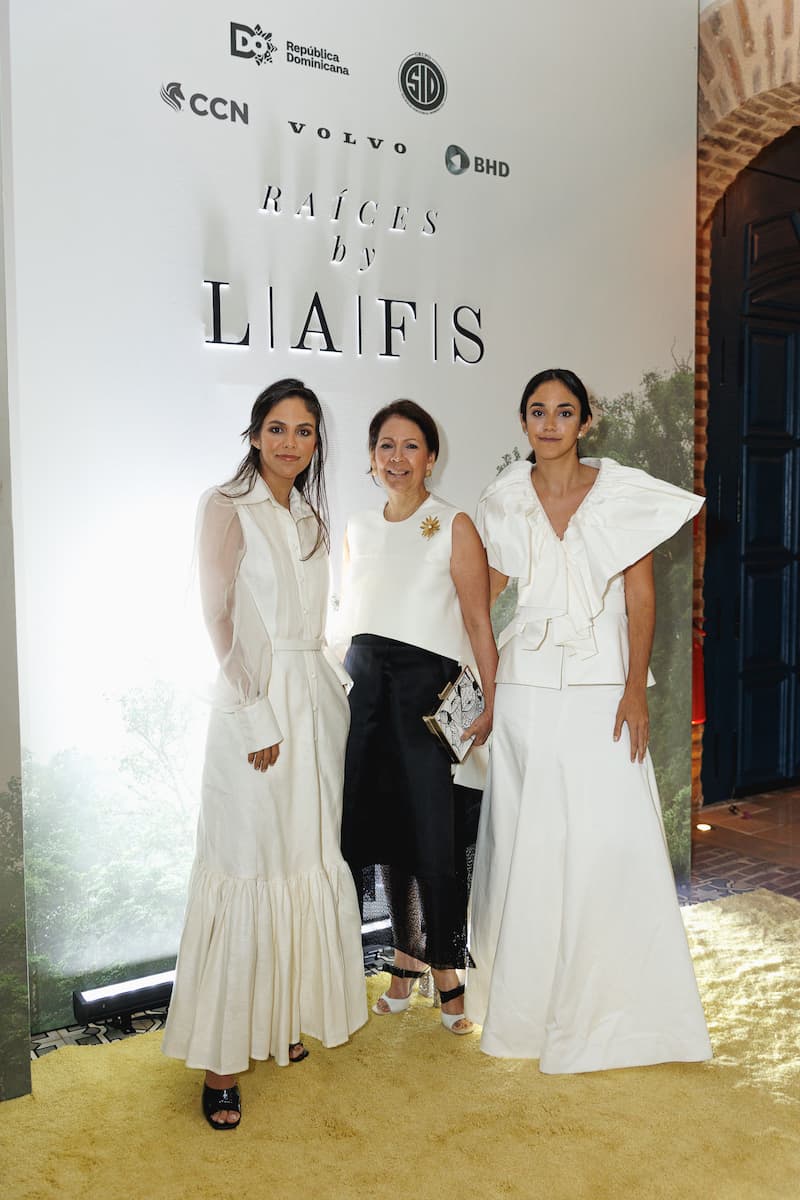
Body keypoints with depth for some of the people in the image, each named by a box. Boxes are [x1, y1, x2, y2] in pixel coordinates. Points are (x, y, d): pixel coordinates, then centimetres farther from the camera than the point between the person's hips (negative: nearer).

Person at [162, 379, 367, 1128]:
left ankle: (283, 1021, 28)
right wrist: (255, 717, -15)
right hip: (257, 699, -7)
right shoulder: (226, 506, -6)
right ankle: (224, 1056, 7)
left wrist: (337, 685, 11)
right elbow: (220, 618, -11)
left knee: (309, 862, 12)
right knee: (249, 870, -4)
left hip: (317, 699, 7)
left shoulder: (310, 515, 14)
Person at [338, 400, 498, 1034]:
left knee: (435, 836, -3)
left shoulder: (455, 526, -2)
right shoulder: (358, 529, 13)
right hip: (365, 689, 5)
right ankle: (406, 957, 29)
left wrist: (492, 702, -13)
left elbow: (478, 622, -6)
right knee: (386, 831, 10)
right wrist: (347, 686, 13)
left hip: (429, 690, -4)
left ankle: (447, 969, 18)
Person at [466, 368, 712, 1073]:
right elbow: (485, 590, 8)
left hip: (601, 684, -1)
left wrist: (635, 690, -9)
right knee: (527, 837, 6)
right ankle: (529, 989, 24)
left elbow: (641, 596, -1)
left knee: (608, 837, -3)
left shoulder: (623, 493, 1)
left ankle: (611, 997, 17)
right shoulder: (504, 500, 6)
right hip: (527, 684, 2)